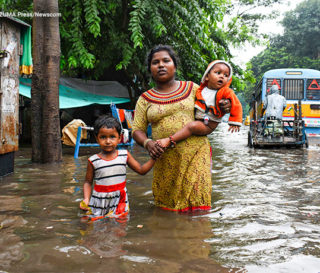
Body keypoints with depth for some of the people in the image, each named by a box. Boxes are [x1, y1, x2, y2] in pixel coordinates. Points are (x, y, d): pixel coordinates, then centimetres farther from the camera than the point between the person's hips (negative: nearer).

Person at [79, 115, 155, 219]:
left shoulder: (125, 155, -2)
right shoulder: (93, 161, -7)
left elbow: (141, 170, 4)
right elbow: (88, 182, 2)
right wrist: (86, 199, -12)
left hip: (120, 201, 1)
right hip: (99, 202, -1)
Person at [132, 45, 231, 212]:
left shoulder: (192, 88, 11)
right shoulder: (145, 99, 11)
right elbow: (137, 129, 9)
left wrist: (222, 109, -3)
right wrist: (147, 143, -12)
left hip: (196, 154, 0)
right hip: (165, 161, 1)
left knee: (197, 205, -6)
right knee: (166, 208, 3)